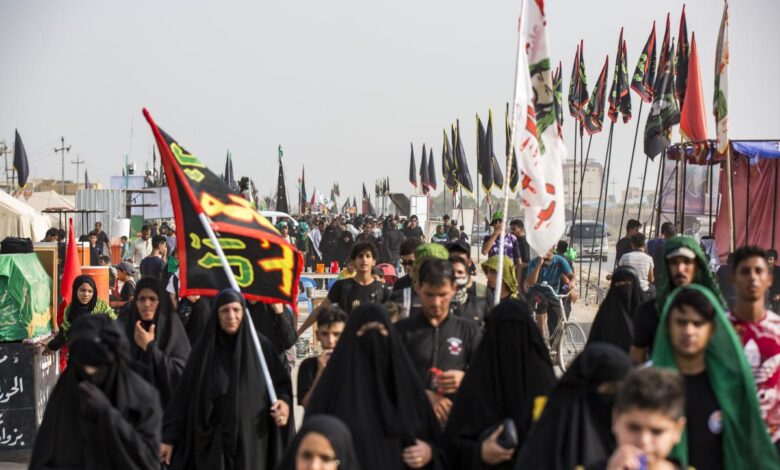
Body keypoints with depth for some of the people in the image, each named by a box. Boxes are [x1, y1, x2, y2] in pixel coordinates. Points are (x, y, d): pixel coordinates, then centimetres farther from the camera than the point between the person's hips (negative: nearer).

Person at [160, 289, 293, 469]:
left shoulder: (261, 346, 0)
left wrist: (284, 402, -17)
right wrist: (170, 437, -1)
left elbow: (281, 383, 6)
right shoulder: (204, 349, 2)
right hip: (212, 441, 1)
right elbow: (184, 395, 3)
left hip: (251, 440, 0)